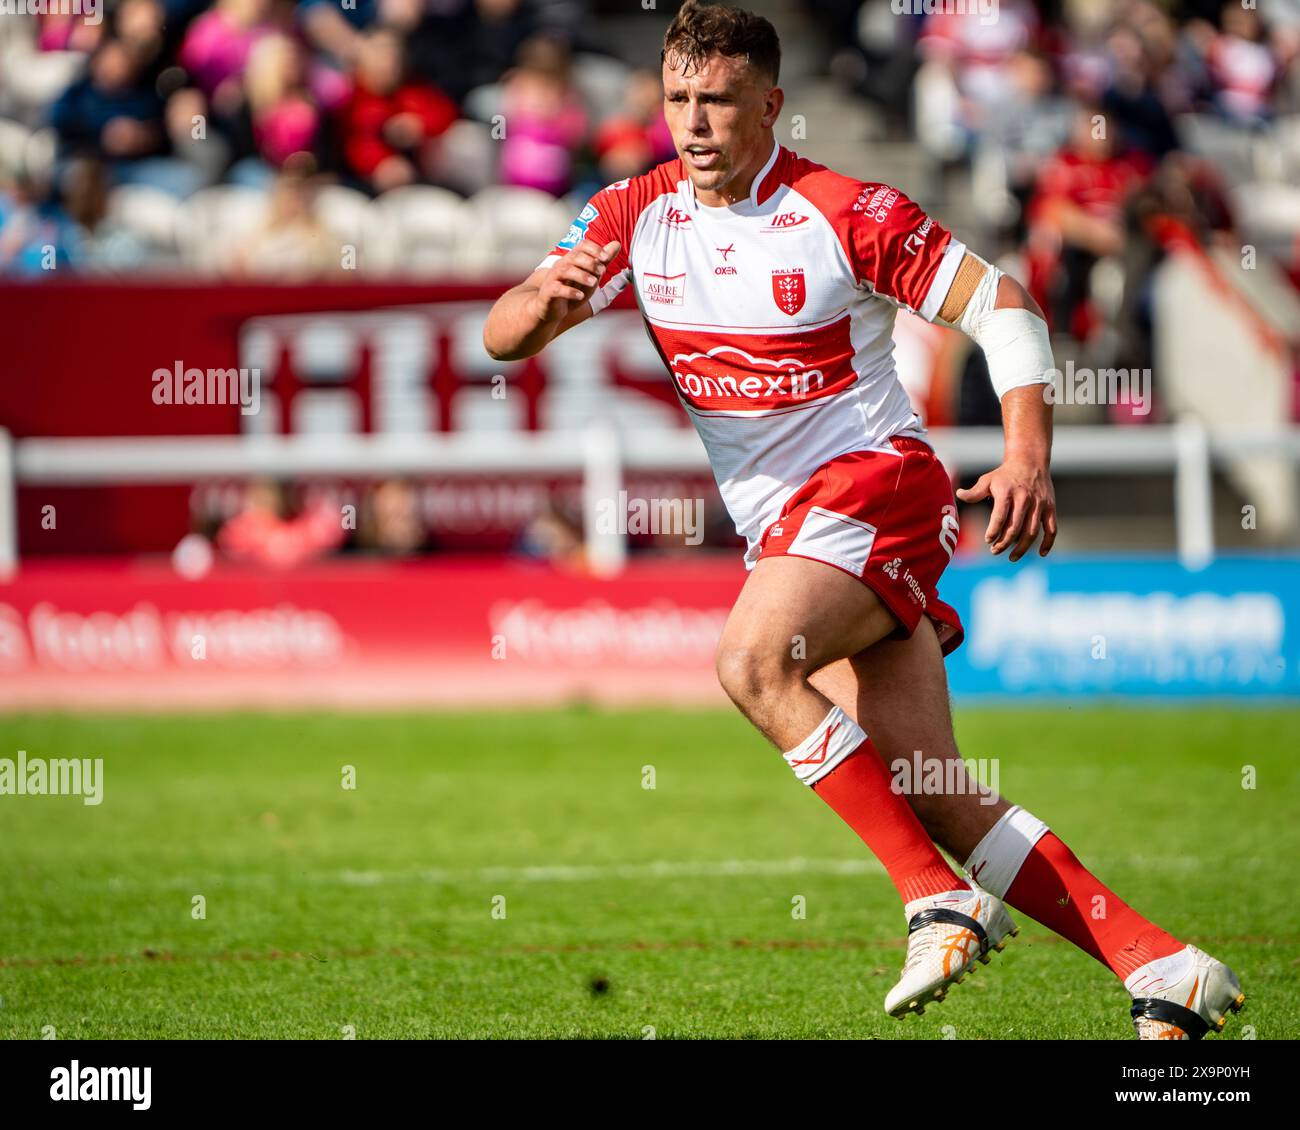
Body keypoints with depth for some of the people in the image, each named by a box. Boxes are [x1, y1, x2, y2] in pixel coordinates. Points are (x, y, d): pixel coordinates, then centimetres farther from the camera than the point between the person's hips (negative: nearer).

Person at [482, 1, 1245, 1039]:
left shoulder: (845, 213, -9)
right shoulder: (635, 215, 6)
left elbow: (1004, 305, -6)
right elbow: (502, 338, 2)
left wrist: (1029, 463, -20)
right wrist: (543, 302, -22)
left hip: (874, 481, -6)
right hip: (780, 526, 6)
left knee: (753, 658, -32)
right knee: (944, 805, -3)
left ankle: (943, 900, -27)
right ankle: (1159, 967, -2)